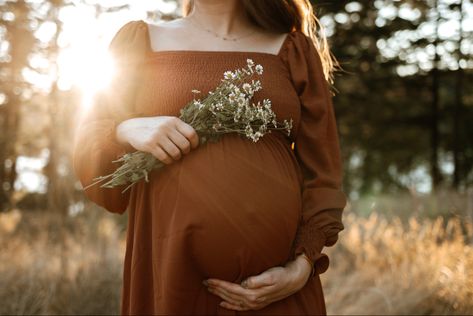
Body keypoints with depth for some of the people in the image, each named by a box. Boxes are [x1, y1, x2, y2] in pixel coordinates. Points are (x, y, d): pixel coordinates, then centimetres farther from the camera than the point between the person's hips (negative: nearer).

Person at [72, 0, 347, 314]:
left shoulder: (294, 49, 7)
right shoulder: (140, 40, 9)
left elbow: (321, 171, 3)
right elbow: (87, 145, 9)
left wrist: (303, 265, -9)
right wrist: (125, 132, -13)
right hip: (168, 262, 0)